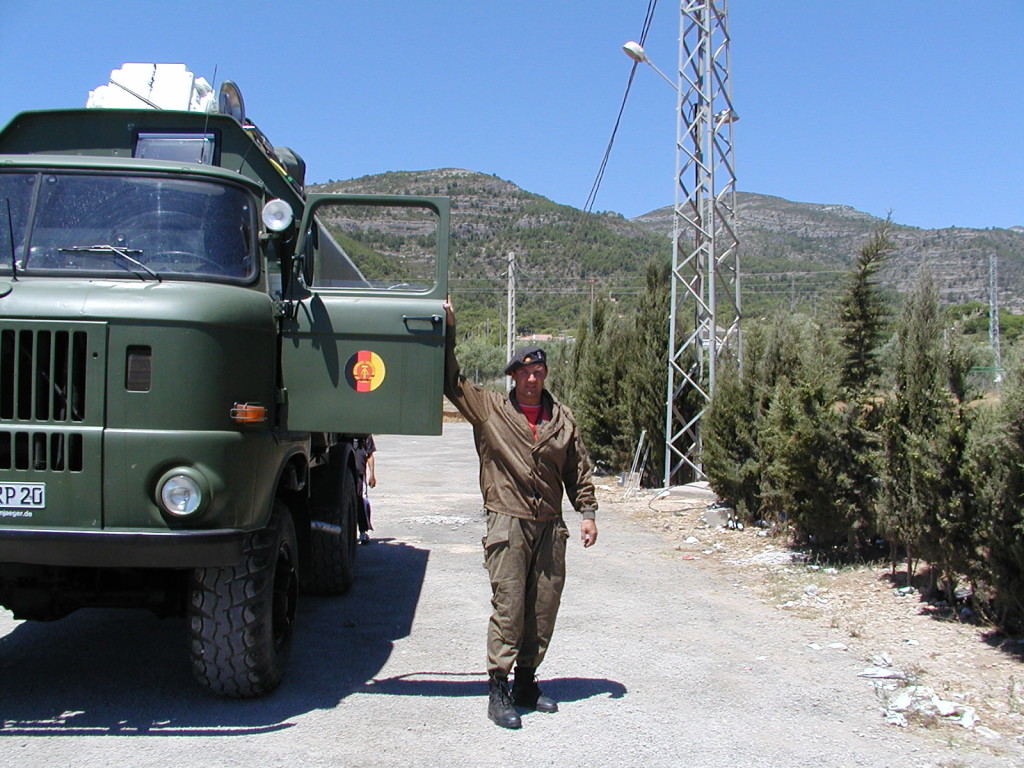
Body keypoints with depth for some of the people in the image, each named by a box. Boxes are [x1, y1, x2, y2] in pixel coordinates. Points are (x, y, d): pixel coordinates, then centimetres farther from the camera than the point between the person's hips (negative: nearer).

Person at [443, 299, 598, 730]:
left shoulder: (562, 419, 10)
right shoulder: (488, 409, 2)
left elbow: (578, 471, 14)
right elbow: (451, 379, 2)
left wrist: (587, 512, 7)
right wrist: (448, 332, -3)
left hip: (550, 526, 4)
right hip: (508, 524, -4)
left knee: (544, 608, 8)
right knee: (507, 606, -6)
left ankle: (526, 682, 22)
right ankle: (498, 690, 2)